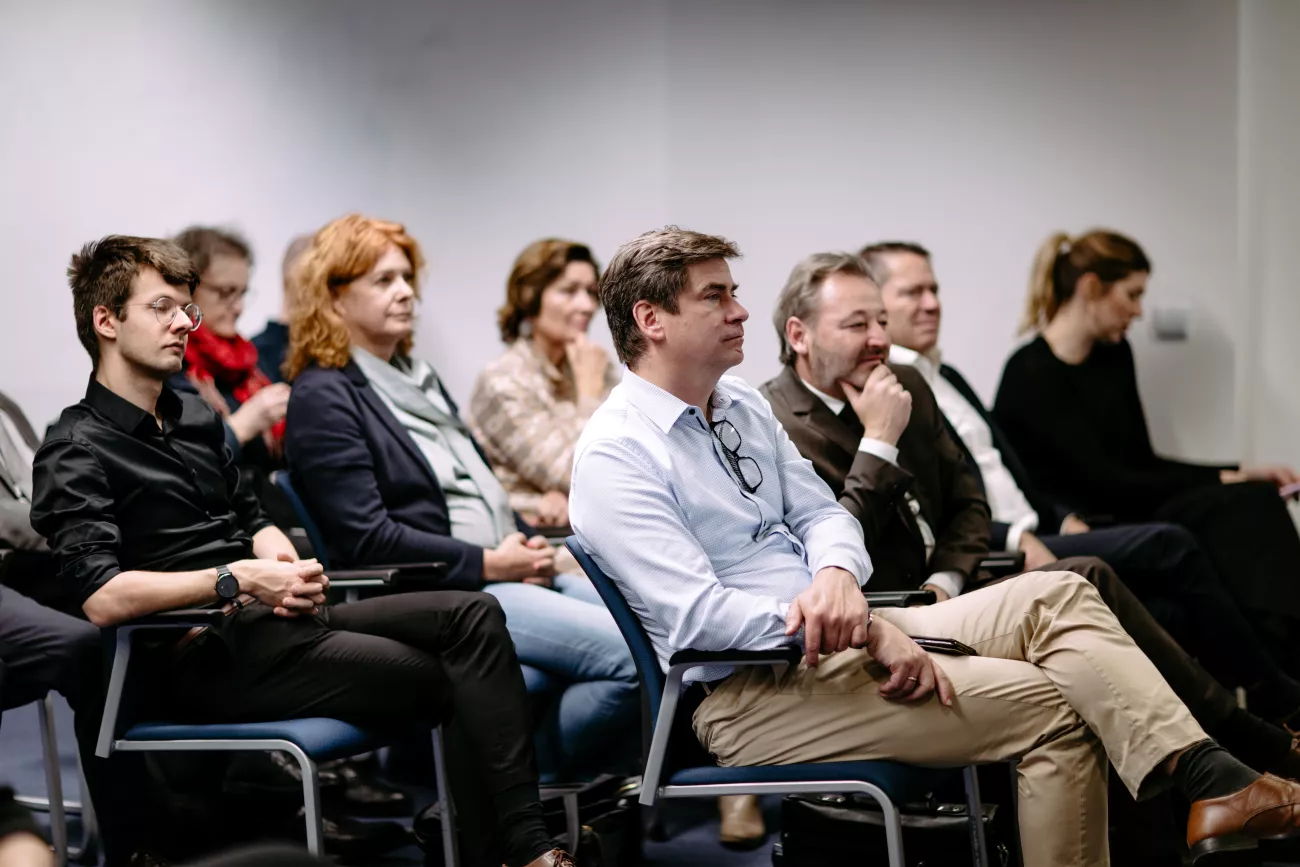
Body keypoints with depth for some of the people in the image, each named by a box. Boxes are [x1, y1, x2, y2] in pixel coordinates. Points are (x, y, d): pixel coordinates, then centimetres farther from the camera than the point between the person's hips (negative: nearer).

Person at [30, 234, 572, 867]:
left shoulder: (195, 416, 21)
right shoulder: (77, 452, -6)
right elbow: (101, 598, -19)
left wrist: (285, 565, 3)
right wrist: (237, 579, -16)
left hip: (274, 620, 8)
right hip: (203, 657, -8)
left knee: (472, 616, -13)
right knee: (446, 680, -18)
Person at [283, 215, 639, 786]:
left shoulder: (419, 378, 23)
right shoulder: (323, 397, -6)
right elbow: (366, 540, -14)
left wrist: (527, 548, 6)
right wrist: (490, 564, -14)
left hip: (505, 574, 9)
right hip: (432, 595, -9)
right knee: (630, 653, -24)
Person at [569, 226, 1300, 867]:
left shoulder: (744, 407, 15)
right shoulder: (613, 459, -12)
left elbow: (822, 513, 15)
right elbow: (698, 616, -20)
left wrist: (837, 577, -12)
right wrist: (864, 631, -20)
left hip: (838, 630, 9)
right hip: (752, 688, -9)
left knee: (1055, 595, -9)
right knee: (1043, 703, -20)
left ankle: (1205, 777, -25)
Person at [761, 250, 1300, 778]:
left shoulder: (908, 387, 12)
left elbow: (967, 501, 18)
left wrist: (943, 582, -1)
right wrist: (879, 441, -18)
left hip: (936, 596, 8)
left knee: (1085, 579, -15)